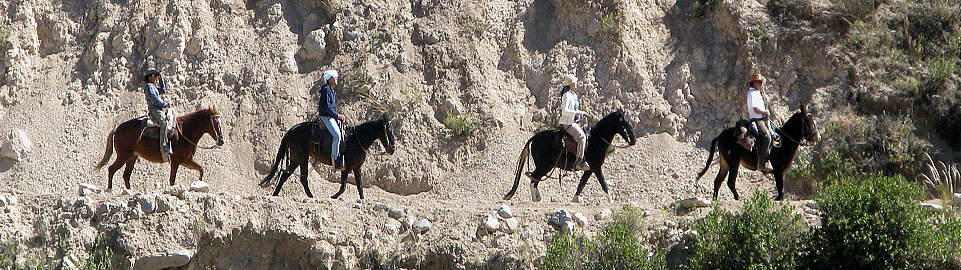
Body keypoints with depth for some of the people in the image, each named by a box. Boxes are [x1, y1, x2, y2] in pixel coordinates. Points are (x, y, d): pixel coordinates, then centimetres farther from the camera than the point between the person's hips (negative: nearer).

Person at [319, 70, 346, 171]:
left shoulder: (331, 90, 19)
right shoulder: (326, 90, -11)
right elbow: (327, 107, -17)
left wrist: (338, 115, 12)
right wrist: (337, 115, -13)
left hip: (332, 116, 10)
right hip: (326, 116, -10)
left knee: (343, 134, 7)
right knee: (337, 135, -25)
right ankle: (335, 159, -25)